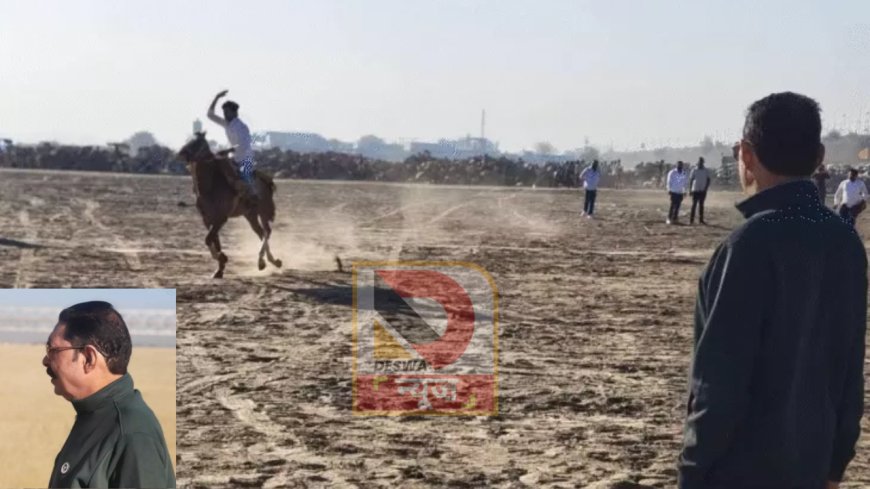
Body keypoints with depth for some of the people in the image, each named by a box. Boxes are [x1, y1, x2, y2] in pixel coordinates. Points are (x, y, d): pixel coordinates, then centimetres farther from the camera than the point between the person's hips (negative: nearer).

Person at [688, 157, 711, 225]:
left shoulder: (706, 171, 3)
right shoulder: (694, 170, 0)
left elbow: (708, 180, 5)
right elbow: (690, 180, 1)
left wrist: (706, 189, -6)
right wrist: (690, 190, -4)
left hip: (703, 191, 2)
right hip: (695, 190, -2)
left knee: (701, 205, 7)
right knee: (694, 205, -3)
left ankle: (701, 219, 11)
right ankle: (691, 220, -3)